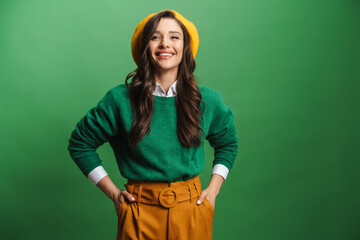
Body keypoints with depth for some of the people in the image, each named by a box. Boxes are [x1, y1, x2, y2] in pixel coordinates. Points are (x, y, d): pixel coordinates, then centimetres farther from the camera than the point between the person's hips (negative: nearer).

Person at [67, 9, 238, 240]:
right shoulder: (120, 99, -10)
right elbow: (79, 143, 3)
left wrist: (213, 190, 4)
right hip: (139, 213, -1)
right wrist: (112, 192, 0)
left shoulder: (208, 100, -4)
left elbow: (229, 143, 14)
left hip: (191, 211, 2)